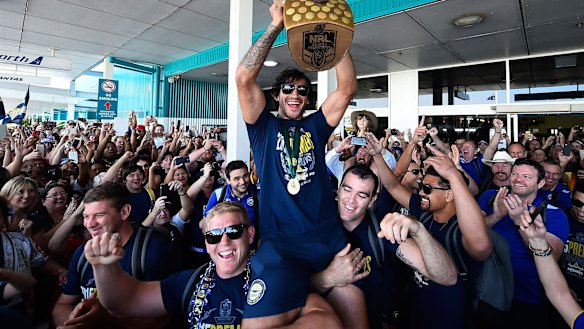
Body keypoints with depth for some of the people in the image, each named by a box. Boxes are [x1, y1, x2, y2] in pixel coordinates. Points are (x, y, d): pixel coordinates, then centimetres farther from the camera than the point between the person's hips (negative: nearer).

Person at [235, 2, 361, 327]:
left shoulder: (316, 126, 15)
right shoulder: (264, 127, 9)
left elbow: (347, 87, 4)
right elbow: (244, 77, -5)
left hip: (330, 238, 3)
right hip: (279, 243, -3)